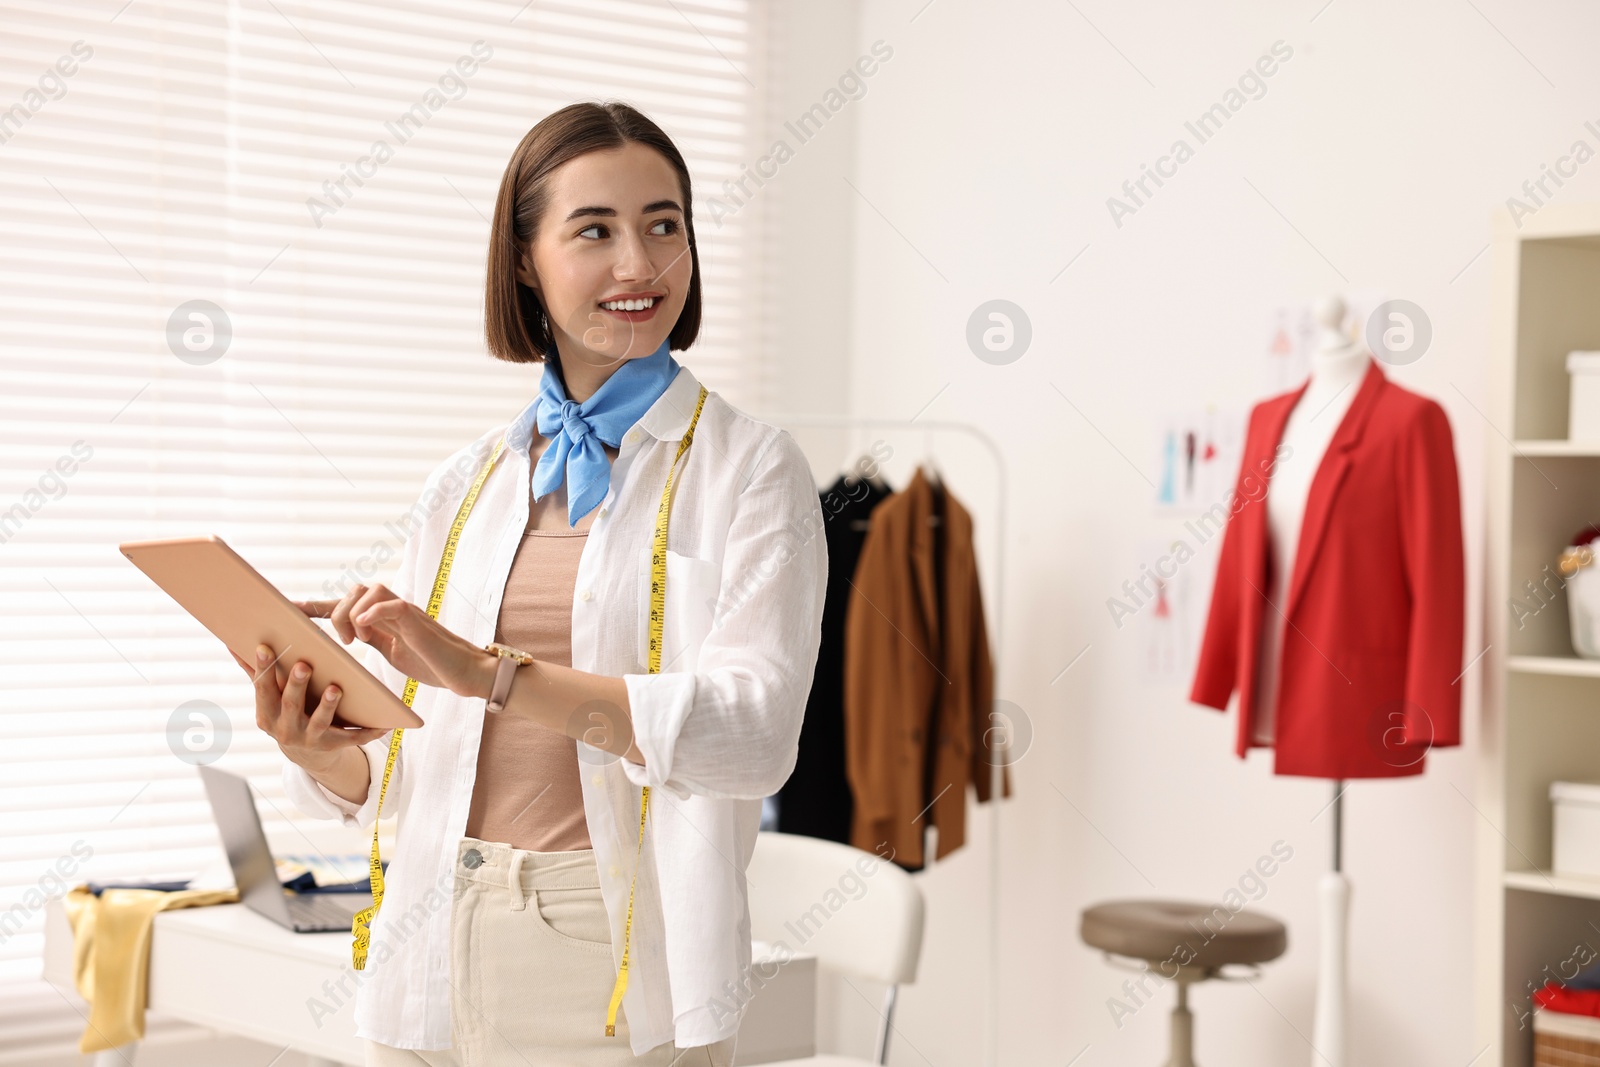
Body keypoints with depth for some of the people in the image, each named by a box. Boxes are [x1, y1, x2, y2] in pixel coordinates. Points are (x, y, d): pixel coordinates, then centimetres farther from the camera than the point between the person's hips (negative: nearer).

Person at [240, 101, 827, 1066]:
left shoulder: (750, 468, -2)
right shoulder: (468, 484, 10)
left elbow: (754, 731, -17)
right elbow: (398, 774, 10)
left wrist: (491, 674, -24)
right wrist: (323, 751, -13)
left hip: (623, 969, -4)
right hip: (440, 954, 4)